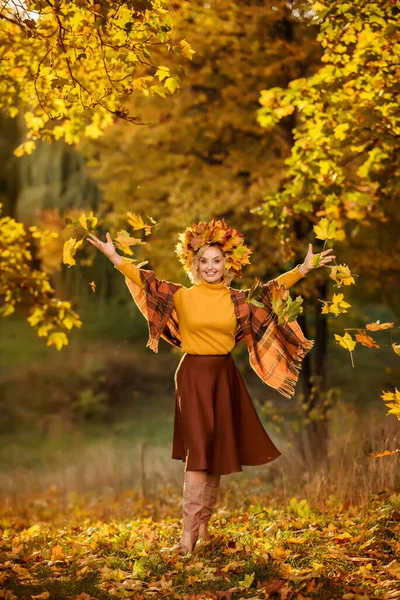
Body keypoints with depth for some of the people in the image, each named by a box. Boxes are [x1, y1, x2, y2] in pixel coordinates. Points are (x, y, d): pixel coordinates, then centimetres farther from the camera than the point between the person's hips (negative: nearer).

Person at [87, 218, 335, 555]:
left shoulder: (239, 300, 6)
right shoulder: (181, 296, -2)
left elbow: (272, 291, 9)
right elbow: (147, 281, -6)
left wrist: (304, 268, 4)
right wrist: (115, 257, -13)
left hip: (225, 377, 4)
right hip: (194, 376, -4)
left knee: (218, 452, 8)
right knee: (197, 452, -9)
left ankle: (204, 525, 18)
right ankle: (189, 532, -8)